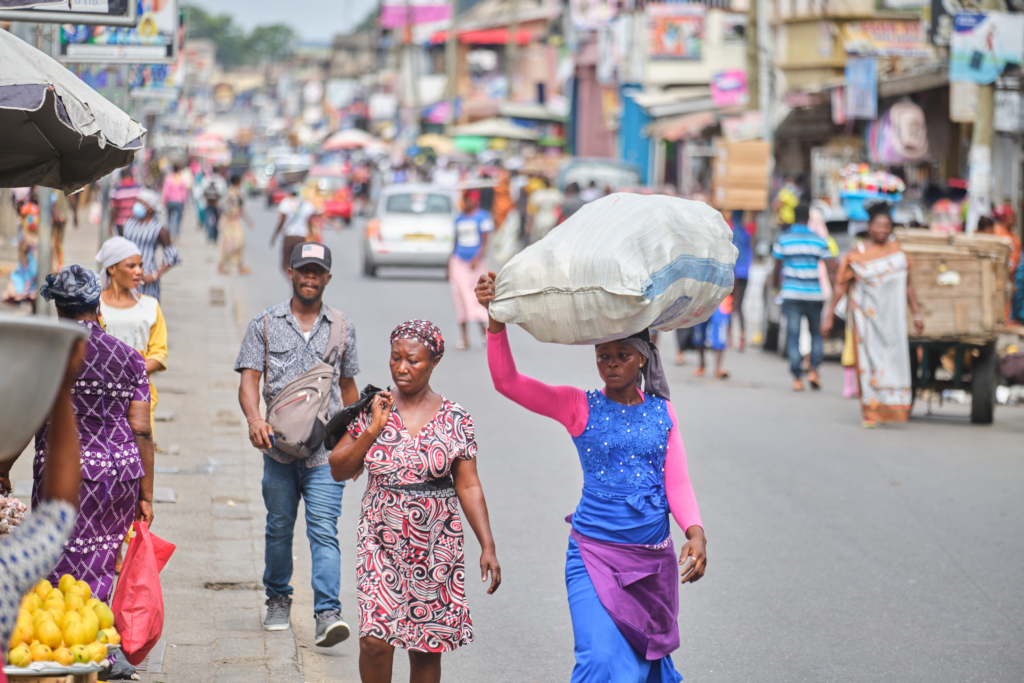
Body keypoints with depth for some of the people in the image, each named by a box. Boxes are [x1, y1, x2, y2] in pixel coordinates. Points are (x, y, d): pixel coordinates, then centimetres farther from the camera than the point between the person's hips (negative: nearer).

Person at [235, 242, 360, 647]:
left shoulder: (342, 329, 12)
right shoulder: (265, 324, 8)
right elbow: (249, 378, 0)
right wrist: (254, 418, -19)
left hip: (325, 447, -1)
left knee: (324, 530, -10)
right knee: (279, 526, 10)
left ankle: (328, 612, -17)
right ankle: (278, 599, 28)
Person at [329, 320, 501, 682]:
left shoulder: (455, 419, -2)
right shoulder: (373, 410, 1)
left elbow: (468, 487, -1)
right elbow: (339, 470, 1)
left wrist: (487, 546, -7)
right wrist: (373, 429, -11)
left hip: (435, 548, 0)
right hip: (380, 543, 0)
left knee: (426, 648, 6)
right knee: (375, 639, -12)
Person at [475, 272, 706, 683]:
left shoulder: (662, 413, 6)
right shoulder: (579, 407, -1)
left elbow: (677, 482, -1)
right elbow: (507, 381, -10)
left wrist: (696, 533, -20)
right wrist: (496, 319, -22)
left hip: (654, 559, 3)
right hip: (594, 554, -3)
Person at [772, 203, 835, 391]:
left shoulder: (782, 239, 0)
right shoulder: (818, 241, 1)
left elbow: (777, 268, 5)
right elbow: (832, 268, -2)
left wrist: (776, 286, 19)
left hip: (791, 293, 0)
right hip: (814, 295, 1)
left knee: (793, 335, 1)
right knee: (816, 333, 16)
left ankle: (797, 377, -6)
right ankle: (813, 369, 1)